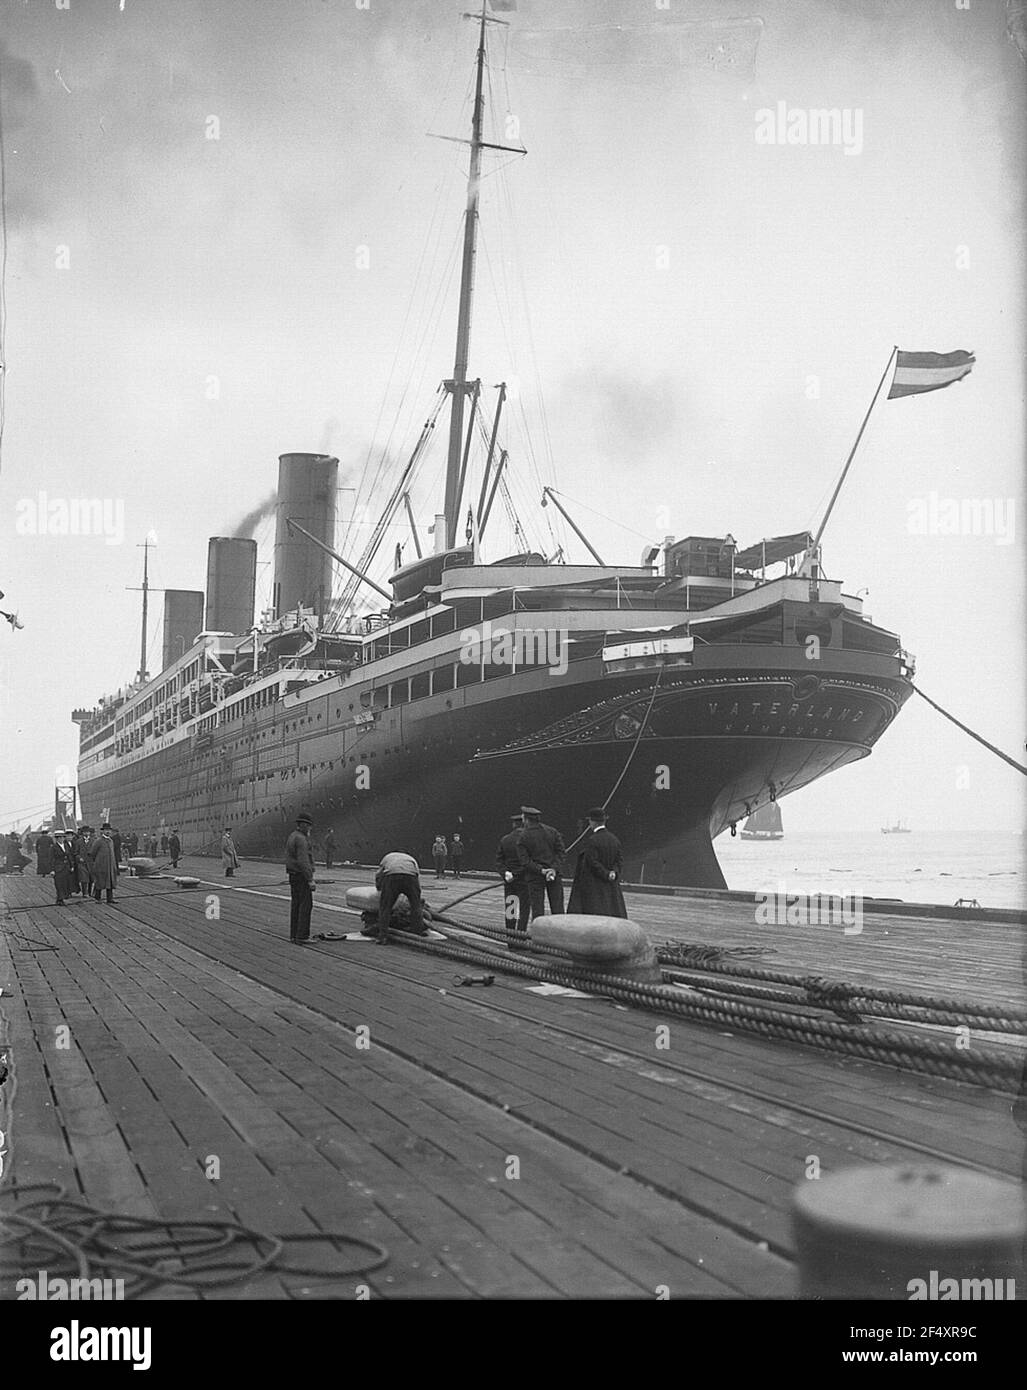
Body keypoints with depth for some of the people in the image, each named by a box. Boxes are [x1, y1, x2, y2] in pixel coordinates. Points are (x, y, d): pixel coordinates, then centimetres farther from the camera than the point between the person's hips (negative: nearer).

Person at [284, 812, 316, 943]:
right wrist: (310, 880, -24)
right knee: (305, 904, -9)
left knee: (296, 905, 11)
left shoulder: (291, 837, 16)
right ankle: (302, 936, -11)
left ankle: (293, 935, 12)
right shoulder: (301, 839, -16)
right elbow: (303, 861, -23)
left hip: (293, 876, 10)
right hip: (302, 876, -10)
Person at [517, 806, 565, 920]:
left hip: (535, 877, -2)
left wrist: (541, 870, -12)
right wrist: (554, 869, -10)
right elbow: (560, 852, -3)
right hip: (555, 876, 3)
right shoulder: (553, 832, 3)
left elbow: (525, 861, -11)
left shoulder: (523, 838, -5)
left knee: (537, 910, 2)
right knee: (557, 908, 6)